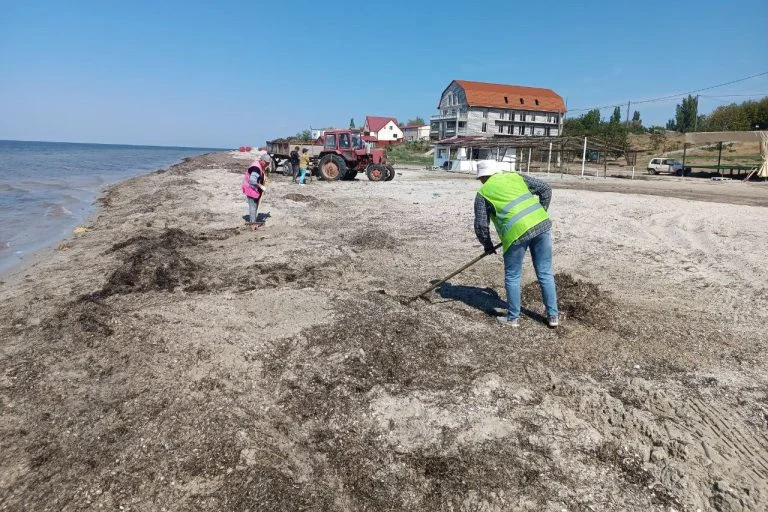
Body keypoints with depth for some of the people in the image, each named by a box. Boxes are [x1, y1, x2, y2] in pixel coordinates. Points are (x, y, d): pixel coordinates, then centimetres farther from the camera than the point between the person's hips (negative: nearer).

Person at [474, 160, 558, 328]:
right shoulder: (515, 176, 23)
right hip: (541, 224, 4)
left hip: (517, 231, -4)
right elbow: (545, 189, 20)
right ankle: (552, 316, 21)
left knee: (512, 277, 12)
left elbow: (480, 225, 8)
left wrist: (487, 245, 23)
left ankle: (513, 318, 20)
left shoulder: (483, 193, 12)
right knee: (545, 274, 14)